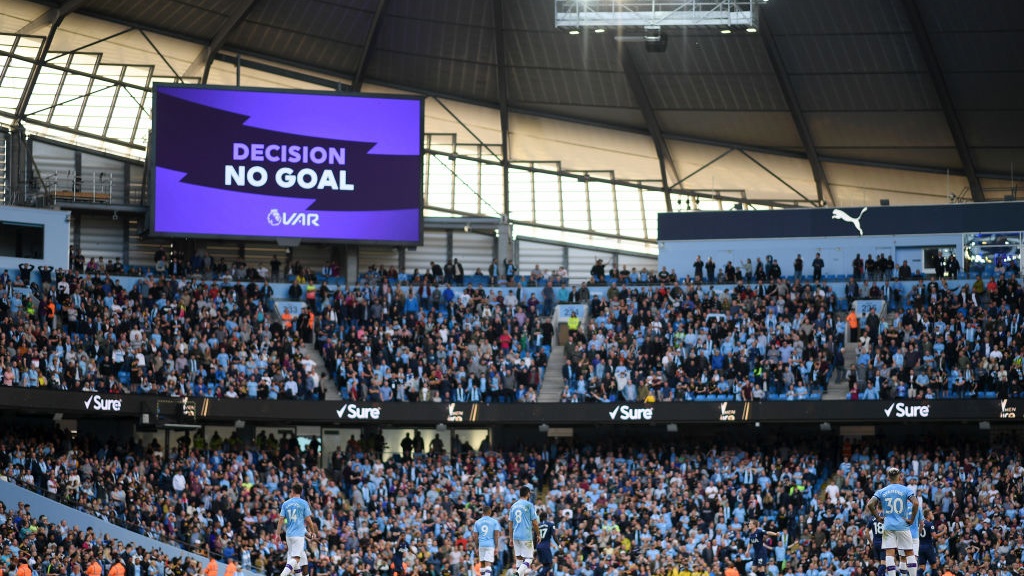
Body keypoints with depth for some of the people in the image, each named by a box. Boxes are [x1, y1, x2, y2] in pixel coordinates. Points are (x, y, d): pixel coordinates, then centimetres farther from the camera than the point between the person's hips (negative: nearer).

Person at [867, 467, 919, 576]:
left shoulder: (881, 491, 5)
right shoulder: (906, 490, 0)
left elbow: (870, 504, -6)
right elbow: (915, 503, -16)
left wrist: (878, 517, 5)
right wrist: (911, 519, -7)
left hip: (888, 526, 1)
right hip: (902, 526, -1)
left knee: (889, 554, -3)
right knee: (910, 553, 7)